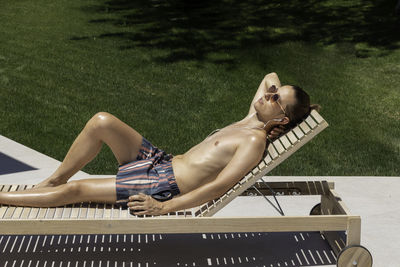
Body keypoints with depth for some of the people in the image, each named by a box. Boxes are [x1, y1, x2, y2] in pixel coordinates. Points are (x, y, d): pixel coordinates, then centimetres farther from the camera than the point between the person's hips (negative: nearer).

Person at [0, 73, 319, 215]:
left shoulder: (255, 140, -16)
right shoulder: (252, 119, 9)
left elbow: (219, 186, -24)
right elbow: (271, 76, 28)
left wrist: (163, 207, -26)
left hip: (162, 187, -8)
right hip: (159, 160, 8)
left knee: (75, 190, -9)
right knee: (101, 121, -6)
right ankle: (52, 180, 9)